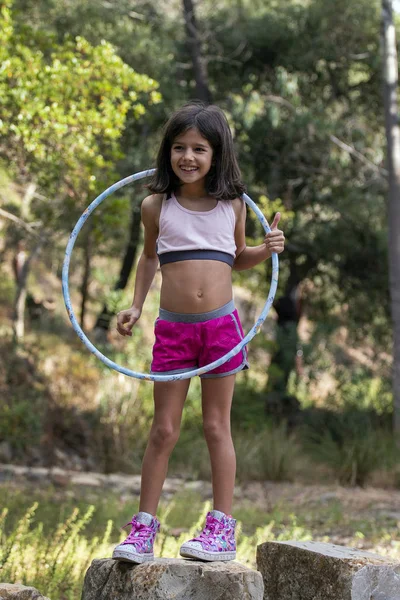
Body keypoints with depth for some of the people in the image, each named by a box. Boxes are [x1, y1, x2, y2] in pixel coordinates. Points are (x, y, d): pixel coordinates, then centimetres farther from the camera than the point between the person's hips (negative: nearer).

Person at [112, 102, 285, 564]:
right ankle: (143, 529, 10)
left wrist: (267, 249, -2)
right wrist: (135, 306, 13)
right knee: (163, 430, 4)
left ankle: (222, 530, 8)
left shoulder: (232, 205, 2)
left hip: (221, 325, 0)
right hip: (172, 329, 0)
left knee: (216, 427, 4)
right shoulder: (157, 206, 1)